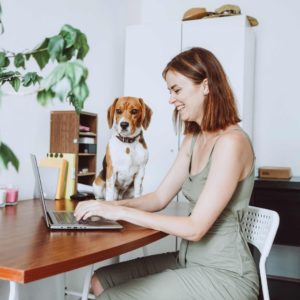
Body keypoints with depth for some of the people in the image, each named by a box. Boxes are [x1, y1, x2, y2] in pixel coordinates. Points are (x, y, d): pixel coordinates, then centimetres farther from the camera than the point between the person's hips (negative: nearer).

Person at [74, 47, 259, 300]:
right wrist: (111, 205, -7)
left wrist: (122, 212, -22)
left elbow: (195, 227, -24)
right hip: (189, 260, 8)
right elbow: (160, 197, 8)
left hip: (223, 274, -8)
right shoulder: (193, 139, 8)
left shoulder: (231, 142, -21)